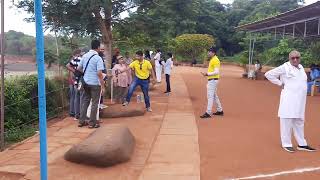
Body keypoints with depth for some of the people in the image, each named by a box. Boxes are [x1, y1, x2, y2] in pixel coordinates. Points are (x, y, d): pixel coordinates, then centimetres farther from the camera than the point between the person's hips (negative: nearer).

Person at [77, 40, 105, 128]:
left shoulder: (85, 55, 5)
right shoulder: (98, 58, -14)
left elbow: (79, 68, 12)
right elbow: (99, 73, -20)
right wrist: (103, 86, -16)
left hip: (86, 82, 6)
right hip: (95, 83, -6)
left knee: (85, 101, 16)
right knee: (94, 103, 4)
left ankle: (81, 121, 20)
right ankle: (92, 123, 10)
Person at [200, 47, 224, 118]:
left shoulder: (215, 60, -15)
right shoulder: (212, 60, 16)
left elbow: (216, 72, -22)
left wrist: (207, 74, -22)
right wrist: (207, 74, 9)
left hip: (213, 80, -11)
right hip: (211, 80, 11)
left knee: (210, 96, -10)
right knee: (214, 96, 17)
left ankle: (208, 113, -9)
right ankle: (220, 111, 27)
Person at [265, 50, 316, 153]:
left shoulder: (301, 67, 14)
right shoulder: (285, 67, -7)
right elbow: (268, 74, -9)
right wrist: (280, 84, -9)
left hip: (300, 101, 7)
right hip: (288, 99, -7)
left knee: (299, 122, 13)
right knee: (287, 121, -4)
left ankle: (302, 144, 21)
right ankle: (286, 144, 5)